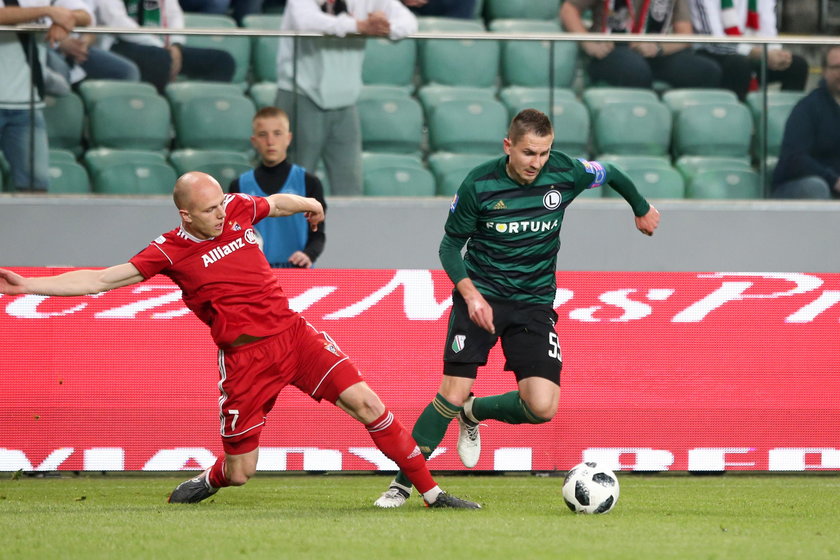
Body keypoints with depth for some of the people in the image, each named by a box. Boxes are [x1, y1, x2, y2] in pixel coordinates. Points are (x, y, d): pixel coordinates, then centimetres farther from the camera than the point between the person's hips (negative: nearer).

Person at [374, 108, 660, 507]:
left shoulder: (565, 174, -8)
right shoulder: (479, 184, -12)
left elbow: (610, 174, 14)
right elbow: (451, 245, -1)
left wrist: (642, 209, 32)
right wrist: (470, 293, -17)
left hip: (534, 302, 2)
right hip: (480, 295, -2)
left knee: (542, 407, -14)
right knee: (453, 394, -14)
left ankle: (473, 413, 17)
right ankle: (404, 482, 3)